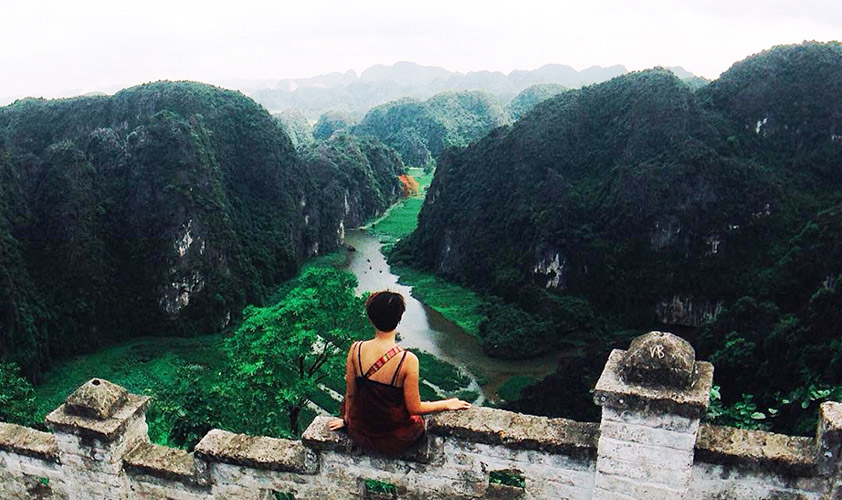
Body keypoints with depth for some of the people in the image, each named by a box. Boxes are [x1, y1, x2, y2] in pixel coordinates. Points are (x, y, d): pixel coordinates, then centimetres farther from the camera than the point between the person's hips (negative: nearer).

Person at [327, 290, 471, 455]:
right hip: (394, 441, -2)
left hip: (360, 434, 3)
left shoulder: (356, 349, -18)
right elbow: (414, 408, -17)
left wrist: (346, 419, 15)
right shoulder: (407, 360, -28)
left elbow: (350, 393, -4)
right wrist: (448, 404, -1)